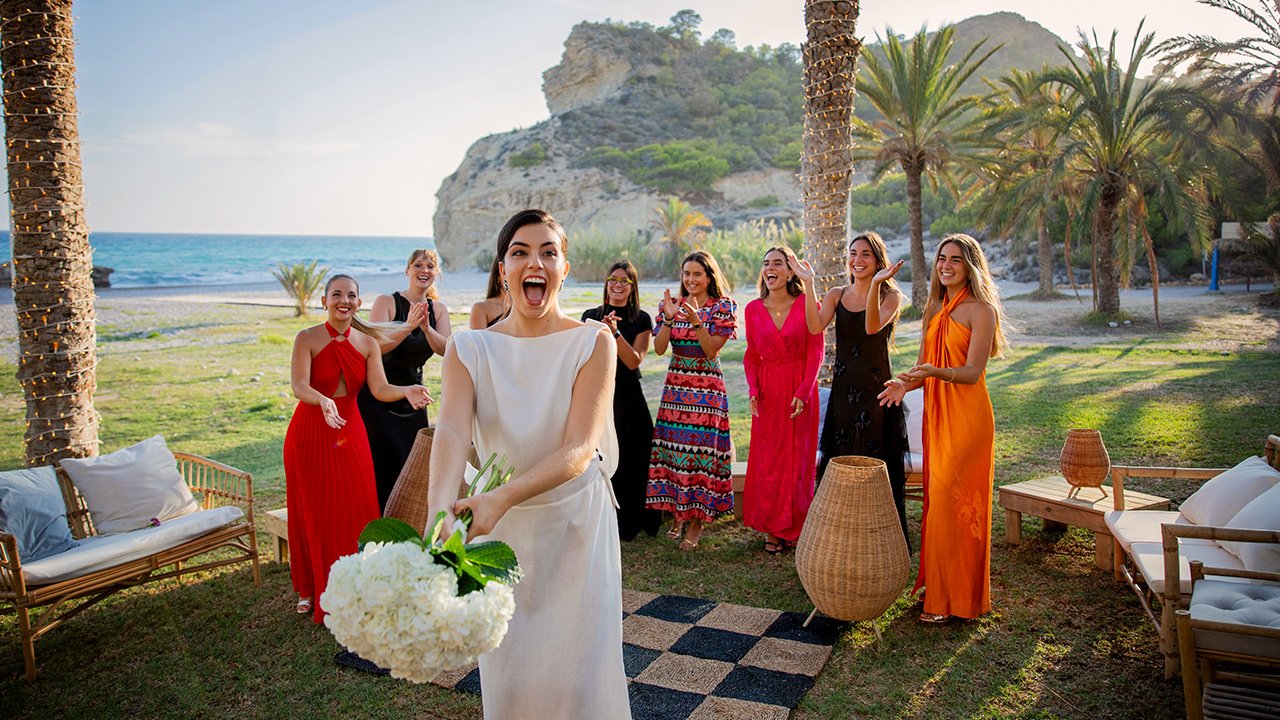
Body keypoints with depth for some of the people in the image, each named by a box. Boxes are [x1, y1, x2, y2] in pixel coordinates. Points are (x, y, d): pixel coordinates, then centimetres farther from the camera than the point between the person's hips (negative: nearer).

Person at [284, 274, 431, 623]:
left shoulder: (368, 343, 1)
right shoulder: (307, 339, -8)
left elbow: (380, 389, -10)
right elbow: (299, 387, -21)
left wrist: (406, 391, -30)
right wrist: (323, 401, -42)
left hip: (350, 433, 3)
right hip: (310, 432, -2)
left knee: (356, 509, 1)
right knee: (314, 513, 6)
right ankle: (311, 589, 25)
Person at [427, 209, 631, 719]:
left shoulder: (593, 342, -10)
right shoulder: (469, 348, -4)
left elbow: (579, 448, -19)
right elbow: (452, 430, -21)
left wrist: (501, 498, -34)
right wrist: (440, 506, -41)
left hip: (578, 524, -2)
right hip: (500, 529, 2)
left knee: (577, 671, 7)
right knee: (506, 672, 13)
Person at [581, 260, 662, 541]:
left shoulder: (641, 320, 2)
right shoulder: (591, 316, 9)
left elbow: (634, 361, -9)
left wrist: (615, 332, -19)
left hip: (627, 397, -2)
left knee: (629, 462, 1)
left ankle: (627, 524, 15)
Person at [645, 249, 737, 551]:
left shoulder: (722, 306, -1)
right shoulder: (672, 304, 7)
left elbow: (712, 350, -11)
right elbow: (659, 348, -3)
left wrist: (695, 320, -22)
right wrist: (668, 317, -16)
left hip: (707, 389, -3)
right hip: (676, 385, 3)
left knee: (701, 445, -4)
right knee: (673, 444, 4)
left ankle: (696, 521, 7)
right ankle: (678, 514, 19)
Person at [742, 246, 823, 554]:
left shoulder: (807, 304, -5)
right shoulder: (753, 309, 4)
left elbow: (815, 353, -5)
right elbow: (751, 356, 9)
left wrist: (804, 391, -14)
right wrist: (753, 390, -4)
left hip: (800, 390, -2)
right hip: (767, 392, 3)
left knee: (797, 460, 4)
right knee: (766, 460, 5)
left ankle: (794, 528, 19)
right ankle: (772, 529, 18)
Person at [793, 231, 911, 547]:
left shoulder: (891, 296, -1)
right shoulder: (836, 295, 9)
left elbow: (873, 326, -22)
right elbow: (815, 326, -11)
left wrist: (876, 284, -30)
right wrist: (809, 284, -15)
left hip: (876, 388, -4)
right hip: (843, 389, 4)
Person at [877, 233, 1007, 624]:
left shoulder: (981, 310, -8)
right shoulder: (934, 309, 14)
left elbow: (972, 372, -15)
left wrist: (936, 372, -32)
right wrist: (904, 383, -4)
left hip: (967, 416, -7)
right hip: (935, 413, 7)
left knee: (952, 502, -6)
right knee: (936, 499, 10)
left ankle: (955, 599, 5)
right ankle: (935, 584, 22)